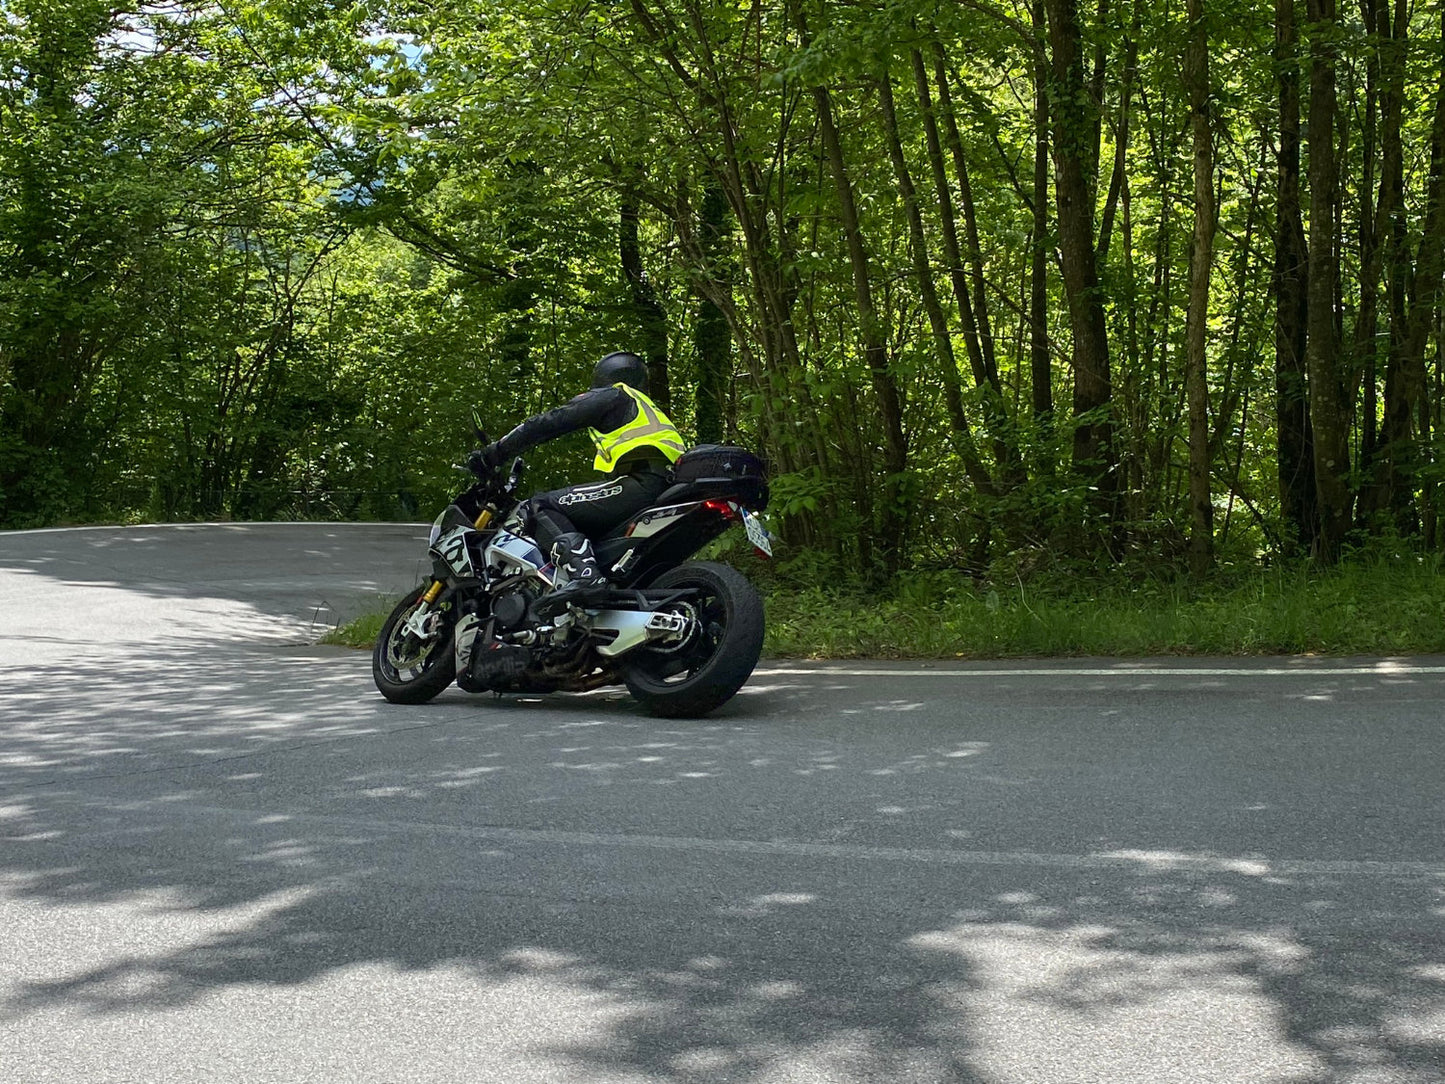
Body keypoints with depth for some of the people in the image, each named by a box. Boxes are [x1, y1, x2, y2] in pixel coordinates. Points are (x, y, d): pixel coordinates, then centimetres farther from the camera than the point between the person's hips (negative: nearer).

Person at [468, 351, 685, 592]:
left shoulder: (610, 396, 10)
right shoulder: (649, 408, 36)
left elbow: (549, 423, 3)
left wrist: (494, 453, 5)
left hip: (642, 484, -9)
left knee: (541, 506, -13)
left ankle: (584, 573, -37)